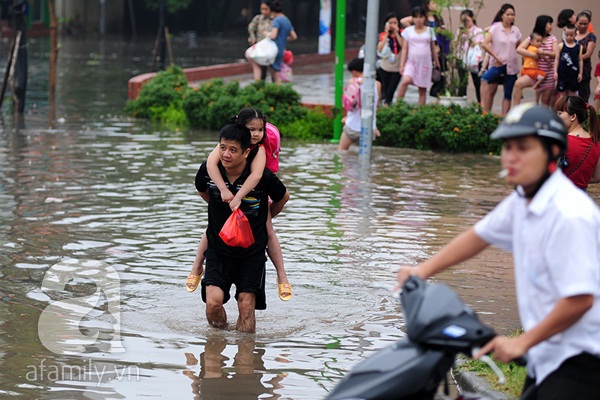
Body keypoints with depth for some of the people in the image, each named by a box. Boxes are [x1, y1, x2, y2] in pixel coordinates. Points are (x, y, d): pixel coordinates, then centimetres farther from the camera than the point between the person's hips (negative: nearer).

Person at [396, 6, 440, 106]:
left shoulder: (429, 31, 8)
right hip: (411, 61, -1)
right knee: (406, 81, -27)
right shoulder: (408, 31, 6)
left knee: (423, 90, 2)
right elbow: (405, 49, 6)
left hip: (425, 63, 1)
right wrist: (402, 65, -1)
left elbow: (433, 49, 14)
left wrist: (437, 64, 13)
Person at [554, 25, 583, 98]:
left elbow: (580, 60, 4)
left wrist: (580, 73, 2)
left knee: (572, 92, 7)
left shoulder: (578, 47, 1)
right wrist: (555, 71, -4)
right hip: (562, 73, -1)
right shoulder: (561, 46, -2)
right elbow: (557, 59, 0)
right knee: (562, 92, 6)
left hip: (573, 74, 1)